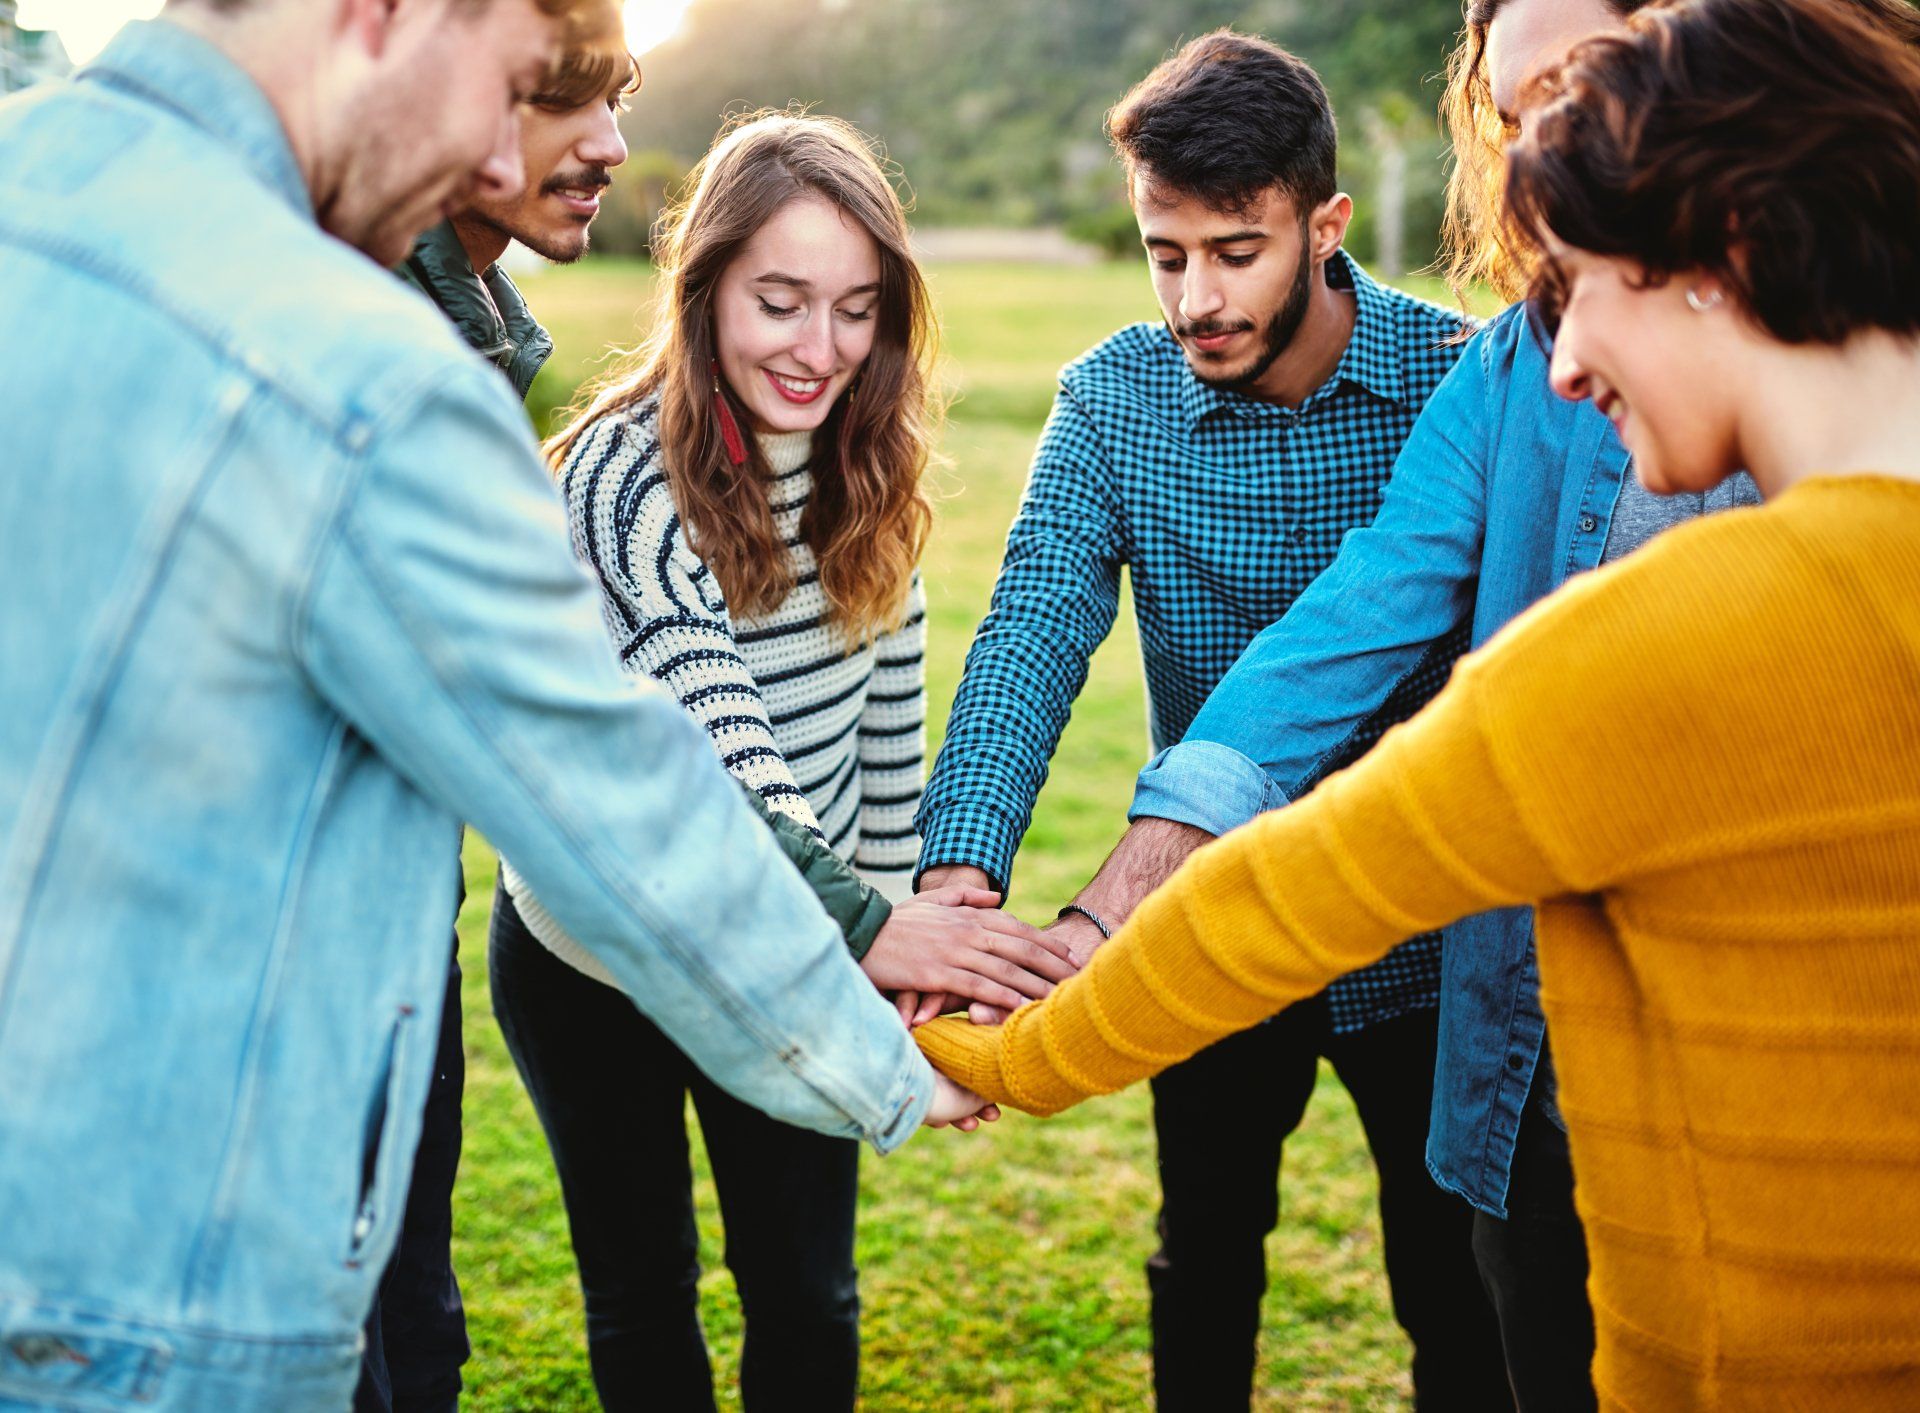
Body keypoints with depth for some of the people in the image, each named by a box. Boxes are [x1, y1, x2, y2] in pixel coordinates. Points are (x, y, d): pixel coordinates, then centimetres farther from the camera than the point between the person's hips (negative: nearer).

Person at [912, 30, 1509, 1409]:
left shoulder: (1461, 378, -14)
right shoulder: (1113, 397, -10)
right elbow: (1032, 636, -20)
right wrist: (958, 881, -36)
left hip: (1422, 934, -1)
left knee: (1458, 1290, 15)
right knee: (1206, 1260, 22)